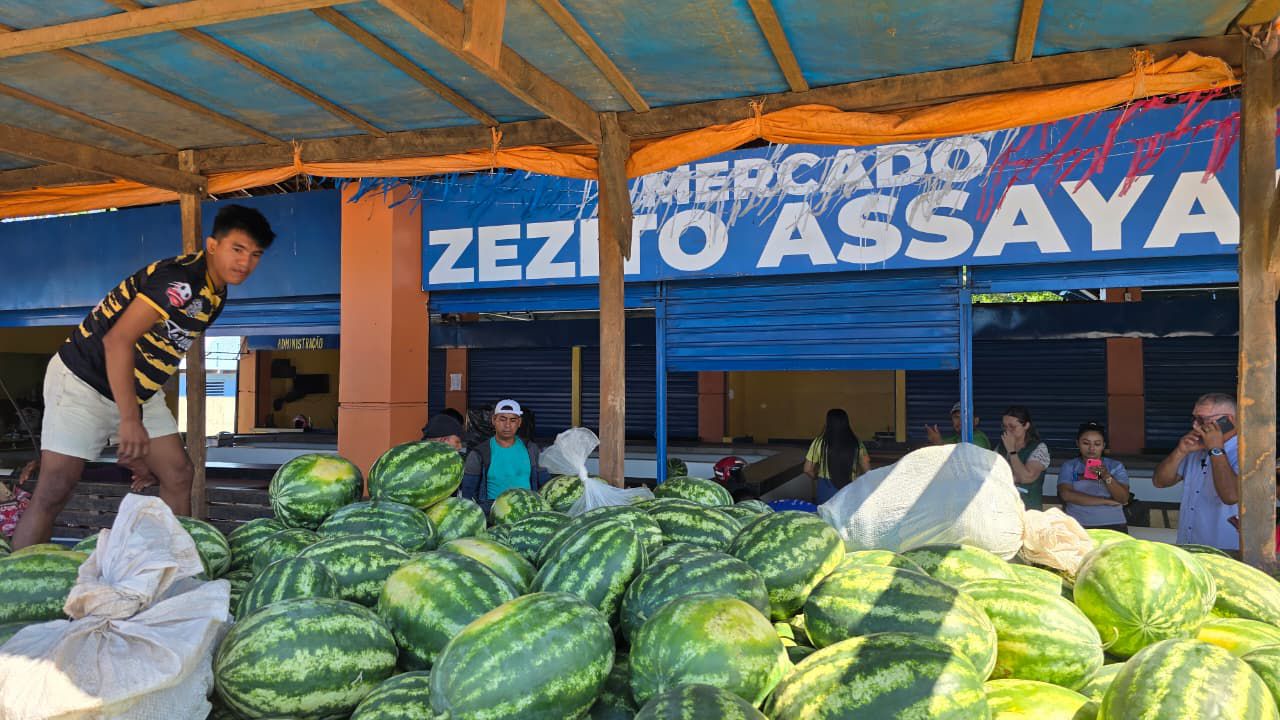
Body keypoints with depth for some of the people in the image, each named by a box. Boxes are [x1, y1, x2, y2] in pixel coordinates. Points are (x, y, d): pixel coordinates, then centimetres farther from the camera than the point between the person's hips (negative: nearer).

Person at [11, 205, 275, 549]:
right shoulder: (180, 279, -23)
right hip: (83, 382, -9)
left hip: (138, 392, 9)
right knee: (53, 493, -10)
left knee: (179, 475, 2)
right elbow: (117, 341, -29)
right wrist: (130, 419, -31)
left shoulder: (215, 294, 6)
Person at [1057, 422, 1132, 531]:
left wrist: (1106, 476, -16)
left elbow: (1123, 499, 0)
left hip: (1113, 525, 1)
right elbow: (1066, 494, -7)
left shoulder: (1116, 466, 11)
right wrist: (1106, 501, -6)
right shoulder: (1069, 466, 8)